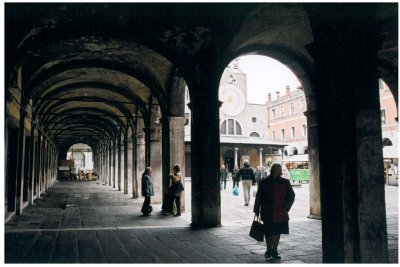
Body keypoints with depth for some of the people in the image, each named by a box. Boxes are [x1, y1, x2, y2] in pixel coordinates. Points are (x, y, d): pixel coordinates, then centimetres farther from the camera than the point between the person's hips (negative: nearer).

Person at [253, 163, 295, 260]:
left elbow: (291, 196, 6)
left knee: (277, 232, 10)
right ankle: (269, 249, 23)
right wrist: (256, 210, 1)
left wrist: (286, 208, -3)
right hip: (267, 213, -1)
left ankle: (274, 250, 24)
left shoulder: (285, 182, 1)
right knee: (268, 232, 4)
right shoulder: (264, 182, -2)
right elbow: (258, 197, 2)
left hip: (280, 213, 2)